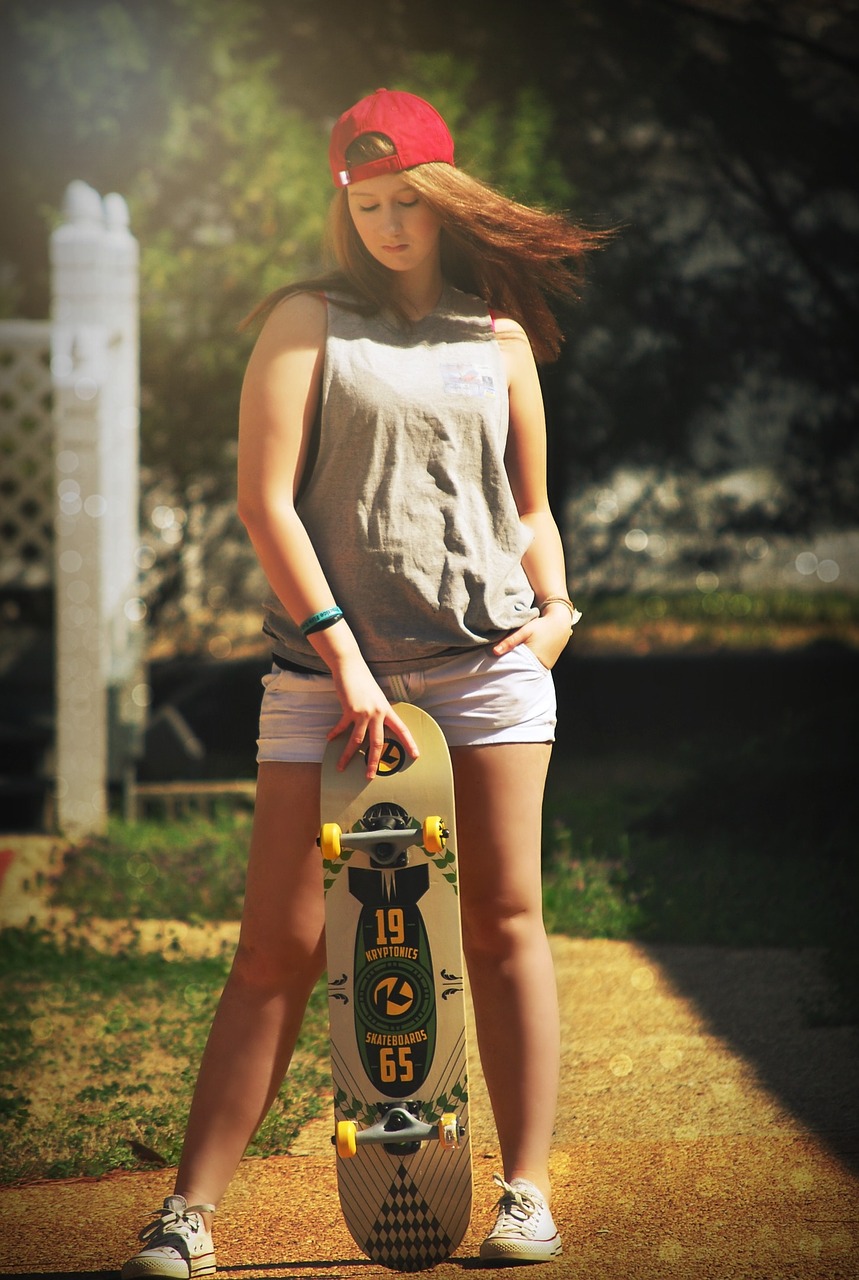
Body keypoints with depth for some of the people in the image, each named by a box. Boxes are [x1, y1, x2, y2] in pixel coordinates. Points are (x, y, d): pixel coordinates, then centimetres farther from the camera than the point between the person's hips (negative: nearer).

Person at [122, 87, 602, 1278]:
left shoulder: (499, 335, 15)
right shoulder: (310, 319, 6)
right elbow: (265, 498, -3)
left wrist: (557, 605, 3)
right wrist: (344, 656, -9)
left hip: (488, 656, 2)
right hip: (329, 663, -2)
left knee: (503, 922, 1)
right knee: (279, 947, -3)